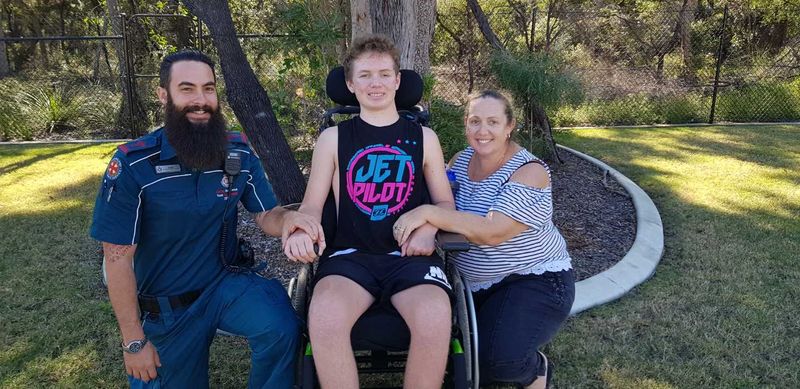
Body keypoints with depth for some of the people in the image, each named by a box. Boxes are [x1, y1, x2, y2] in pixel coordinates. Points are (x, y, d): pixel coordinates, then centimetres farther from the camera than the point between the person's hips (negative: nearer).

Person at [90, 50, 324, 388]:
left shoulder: (239, 152, -7)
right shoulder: (132, 164, -17)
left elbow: (266, 215, -2)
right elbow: (118, 258, -13)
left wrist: (288, 218, -29)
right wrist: (134, 341, -9)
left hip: (226, 282, 1)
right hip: (164, 308, -1)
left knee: (281, 327, -28)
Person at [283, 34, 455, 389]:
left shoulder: (423, 138, 14)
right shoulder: (333, 138, 12)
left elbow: (445, 202, 17)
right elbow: (312, 204, 10)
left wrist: (428, 227, -7)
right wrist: (301, 228, -14)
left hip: (409, 255, 1)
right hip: (351, 254, 0)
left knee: (435, 318, -33)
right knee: (324, 316, -35)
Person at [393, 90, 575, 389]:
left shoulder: (529, 171, -18)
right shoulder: (461, 160, 3)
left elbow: (492, 232, -30)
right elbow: (440, 206, 7)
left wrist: (427, 213, -34)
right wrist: (421, 228, -15)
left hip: (536, 278, -6)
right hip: (476, 284, 6)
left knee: (499, 357, -27)